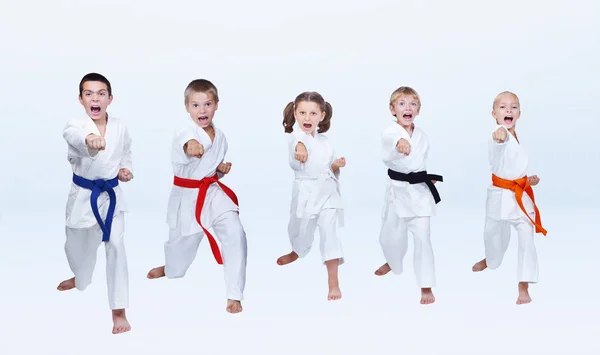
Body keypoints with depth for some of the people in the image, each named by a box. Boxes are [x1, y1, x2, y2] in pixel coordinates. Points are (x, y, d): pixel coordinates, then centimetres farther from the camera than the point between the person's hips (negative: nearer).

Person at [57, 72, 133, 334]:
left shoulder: (120, 128, -5)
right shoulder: (75, 126, -17)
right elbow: (76, 137, -44)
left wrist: (126, 169, -4)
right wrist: (90, 139, -68)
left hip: (111, 195, 0)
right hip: (83, 195, 0)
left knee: (116, 246, -13)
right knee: (77, 246, 18)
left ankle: (118, 311, -5)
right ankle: (81, 278, 55)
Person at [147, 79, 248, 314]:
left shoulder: (219, 136, 4)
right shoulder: (186, 131, -18)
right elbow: (183, 140, -46)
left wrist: (222, 169, -1)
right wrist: (190, 145, -69)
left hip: (214, 193, 4)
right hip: (187, 196, -4)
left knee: (235, 234, -15)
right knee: (182, 240, 14)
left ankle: (234, 294, -5)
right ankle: (171, 268, 53)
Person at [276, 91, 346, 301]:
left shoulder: (324, 140, 5)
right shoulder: (296, 137, -13)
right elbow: (298, 142, -40)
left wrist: (337, 165, -6)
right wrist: (300, 148, -63)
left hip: (327, 191, 2)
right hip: (305, 192, -2)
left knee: (329, 232, -8)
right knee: (300, 230, 15)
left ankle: (333, 282, -5)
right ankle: (297, 253, 52)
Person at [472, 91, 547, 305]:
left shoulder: (516, 139, 6)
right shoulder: (499, 136, -18)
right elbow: (500, 140, -46)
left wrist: (528, 179, 10)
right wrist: (500, 132, -68)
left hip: (521, 195, 4)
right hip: (500, 196, -4)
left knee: (526, 241, -7)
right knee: (494, 236, 17)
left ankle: (523, 287, -1)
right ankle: (490, 260, 52)